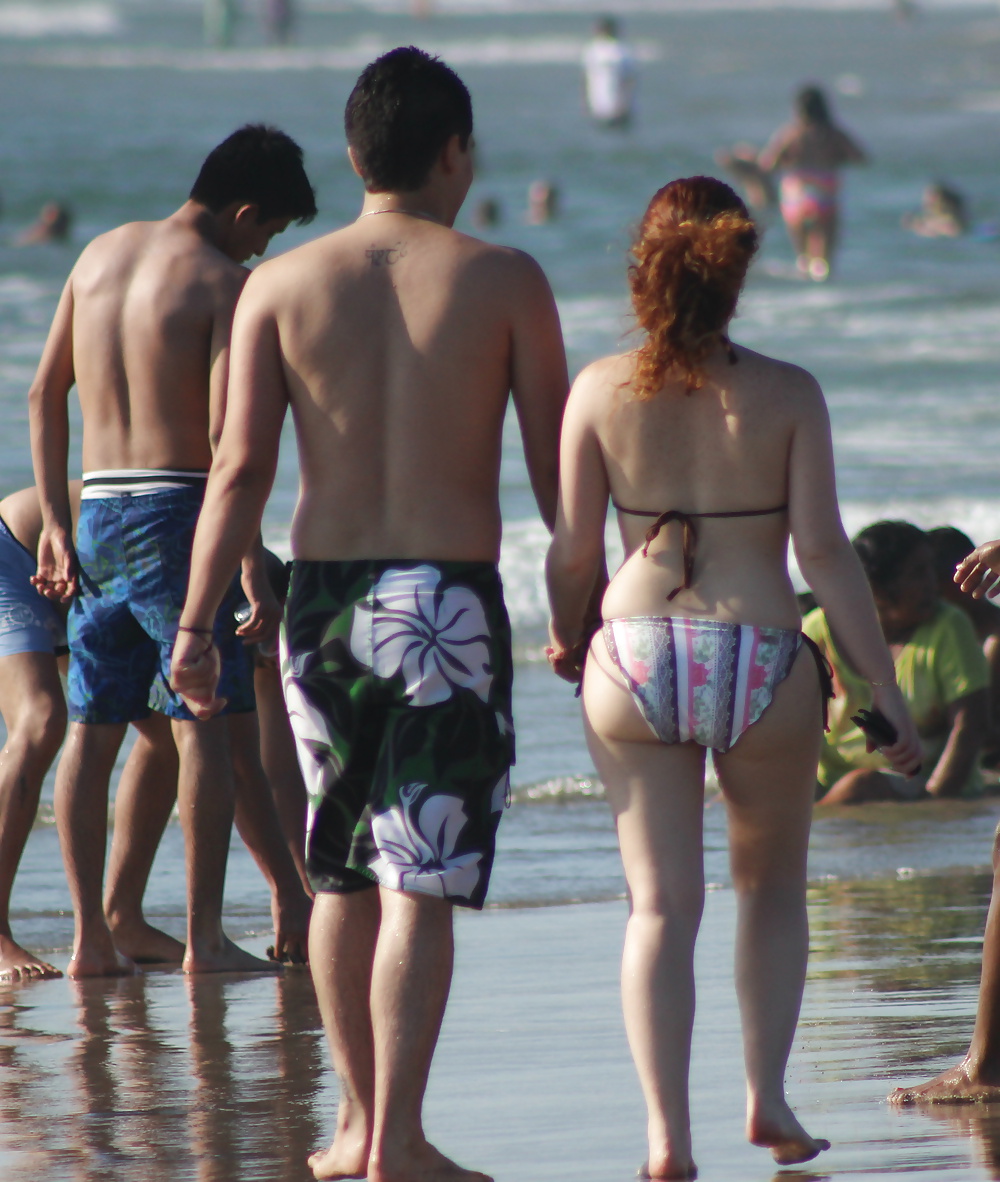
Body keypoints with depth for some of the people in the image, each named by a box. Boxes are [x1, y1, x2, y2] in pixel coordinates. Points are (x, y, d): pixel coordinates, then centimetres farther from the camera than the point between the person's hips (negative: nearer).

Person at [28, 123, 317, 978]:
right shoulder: (224, 281, -8)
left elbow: (46, 395, 15)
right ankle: (205, 936, -6)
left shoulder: (101, 255, 12)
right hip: (177, 508, -6)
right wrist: (251, 566, -16)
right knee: (203, 723, -3)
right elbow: (226, 435, -16)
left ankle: (90, 937, 9)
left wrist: (57, 520, 17)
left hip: (98, 508, 6)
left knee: (92, 728, 9)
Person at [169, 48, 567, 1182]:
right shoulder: (505, 282, -2)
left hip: (323, 596, 3)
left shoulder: (281, 284, 2)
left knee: (341, 875, 15)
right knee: (420, 883, -4)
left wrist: (195, 624, 0)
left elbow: (240, 468, -3)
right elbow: (556, 470, -1)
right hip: (451, 599, -3)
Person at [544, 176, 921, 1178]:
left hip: (635, 662, 1)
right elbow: (824, 551, -8)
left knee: (660, 905, 6)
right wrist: (884, 687, -4)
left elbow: (572, 551, 1)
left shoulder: (601, 392, -2)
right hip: (763, 664, -1)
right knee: (771, 885, 22)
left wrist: (565, 636, 21)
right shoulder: (786, 396, -5)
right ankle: (767, 1095, 15)